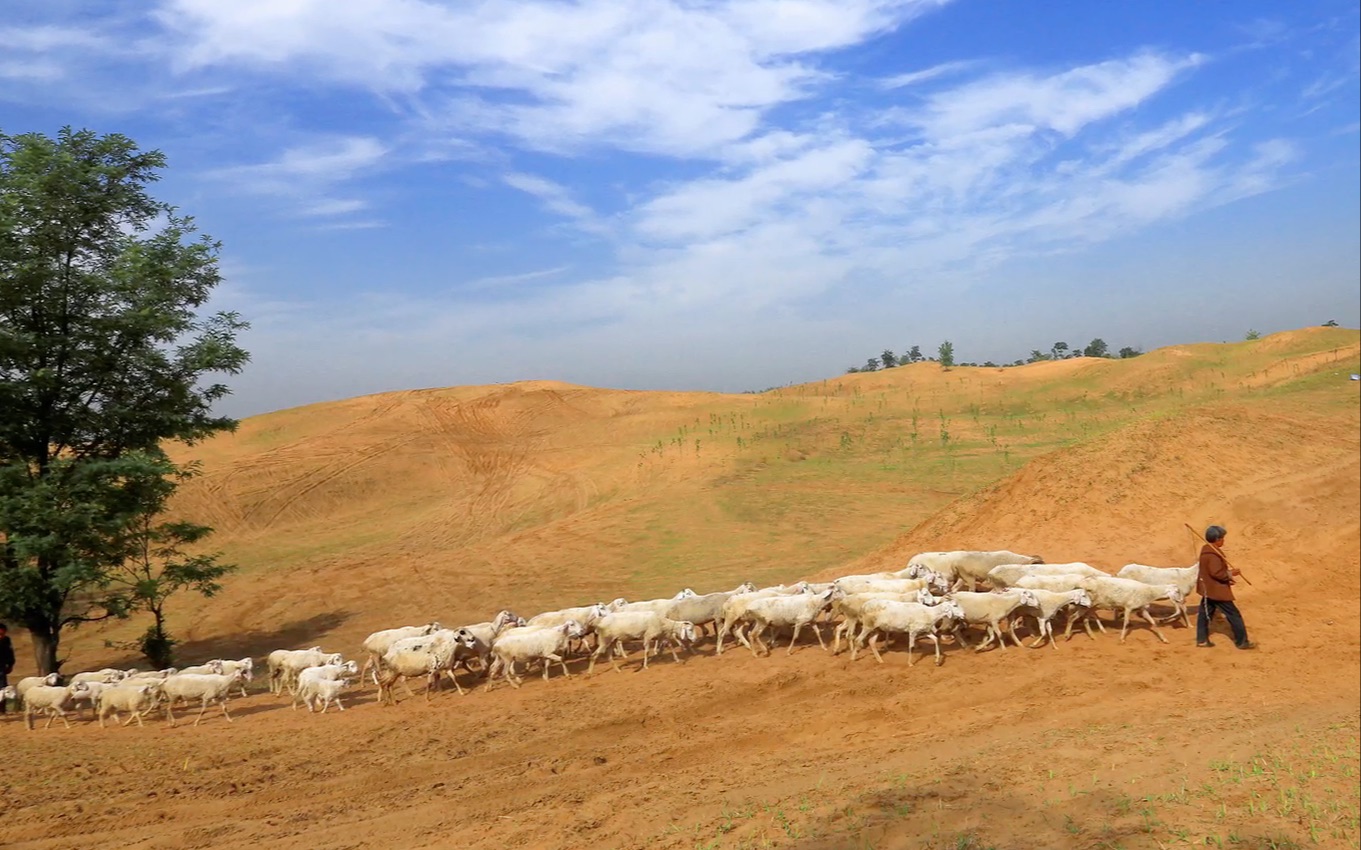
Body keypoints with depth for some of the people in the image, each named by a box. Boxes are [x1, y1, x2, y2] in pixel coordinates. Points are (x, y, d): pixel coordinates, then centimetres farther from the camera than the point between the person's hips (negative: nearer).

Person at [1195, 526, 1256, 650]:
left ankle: (1202, 639, 19)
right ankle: (1242, 642, 9)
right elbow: (1217, 573, -28)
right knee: (1234, 615, 1)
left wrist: (1227, 574, 8)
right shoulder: (1213, 555, -24)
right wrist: (1230, 573, -15)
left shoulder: (1206, 551, 7)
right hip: (1217, 590, -10)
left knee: (1205, 613, 13)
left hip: (1208, 589, 10)